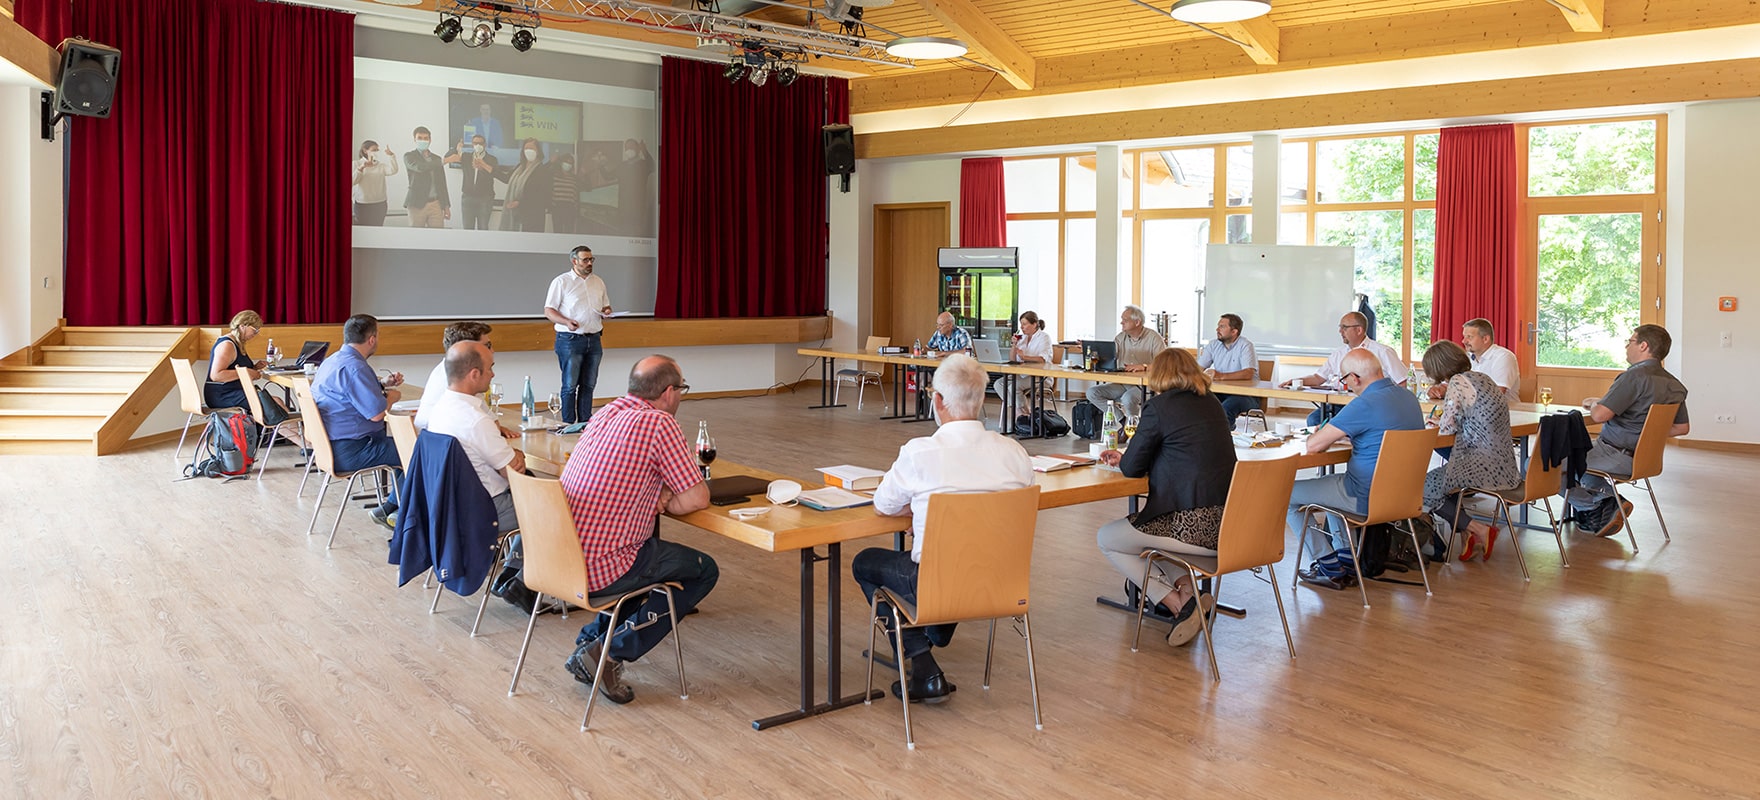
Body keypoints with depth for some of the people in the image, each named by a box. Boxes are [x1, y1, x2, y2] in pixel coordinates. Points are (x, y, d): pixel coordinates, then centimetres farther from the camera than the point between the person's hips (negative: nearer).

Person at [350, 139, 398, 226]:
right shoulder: (356, 164, 1)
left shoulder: (380, 164, 6)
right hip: (363, 204, -3)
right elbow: (353, 181, -10)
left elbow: (393, 171, -11)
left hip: (380, 204, 3)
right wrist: (361, 168, -19)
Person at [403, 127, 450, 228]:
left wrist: (446, 206, 12)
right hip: (417, 205, -3)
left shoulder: (436, 159, 16)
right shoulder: (409, 156, 3)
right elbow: (419, 167, -19)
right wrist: (443, 161, -24)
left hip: (436, 204, 3)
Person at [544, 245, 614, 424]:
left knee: (588, 385, 9)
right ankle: (568, 425, 3)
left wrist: (606, 312, 0)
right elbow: (548, 311, -5)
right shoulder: (561, 282, -3)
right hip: (570, 340, -5)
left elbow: (606, 306, 24)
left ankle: (586, 422, 15)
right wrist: (567, 322, -22)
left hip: (593, 340, 5)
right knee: (570, 385, -3)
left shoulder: (598, 282, 14)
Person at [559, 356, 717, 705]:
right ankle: (611, 653, 2)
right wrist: (666, 504, 7)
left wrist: (656, 499, 5)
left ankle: (590, 642, 22)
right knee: (704, 571, 10)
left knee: (653, 551, 32)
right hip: (599, 569, -8)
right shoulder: (660, 423, -15)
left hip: (562, 557, 8)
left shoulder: (607, 413, 9)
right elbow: (698, 498, -13)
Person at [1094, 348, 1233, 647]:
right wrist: (1126, 457, 28)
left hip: (1193, 527, -8)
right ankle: (1184, 586, 12)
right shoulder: (1212, 404, 14)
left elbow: (1131, 468, -5)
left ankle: (1181, 604, 1)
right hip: (1227, 525, 9)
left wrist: (1123, 458, 19)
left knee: (1107, 539, 12)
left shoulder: (1160, 407, -9)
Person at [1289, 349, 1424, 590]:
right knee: (1331, 482, 34)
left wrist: (1318, 435, 3)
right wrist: (1336, 434, 14)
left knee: (1287, 494, 4)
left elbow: (1313, 446, -21)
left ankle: (1331, 567, 9)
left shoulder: (1365, 405, -24)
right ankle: (1347, 562, 27)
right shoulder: (1408, 397, 5)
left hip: (1368, 498, -9)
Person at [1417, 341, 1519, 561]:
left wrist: (1437, 425, 8)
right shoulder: (1482, 378, 14)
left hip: (1485, 468, -10)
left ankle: (1479, 530, 1)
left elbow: (1448, 428, -13)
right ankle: (1471, 534, 18)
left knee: (1424, 489, 1)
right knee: (1442, 476, 27)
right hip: (1504, 467, 10)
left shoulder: (1458, 382, -13)